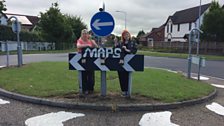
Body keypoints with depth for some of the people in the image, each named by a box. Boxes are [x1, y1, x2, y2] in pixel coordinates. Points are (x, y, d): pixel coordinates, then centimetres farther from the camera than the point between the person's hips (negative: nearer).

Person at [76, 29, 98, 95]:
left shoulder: (91, 41, 11)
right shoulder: (80, 40, 4)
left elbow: (96, 47, 2)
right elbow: (78, 46, -18)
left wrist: (91, 40, -7)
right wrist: (87, 45, -25)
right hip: (82, 60, -2)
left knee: (91, 75, 2)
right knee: (84, 75, 1)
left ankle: (91, 89, 15)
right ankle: (85, 89, 9)